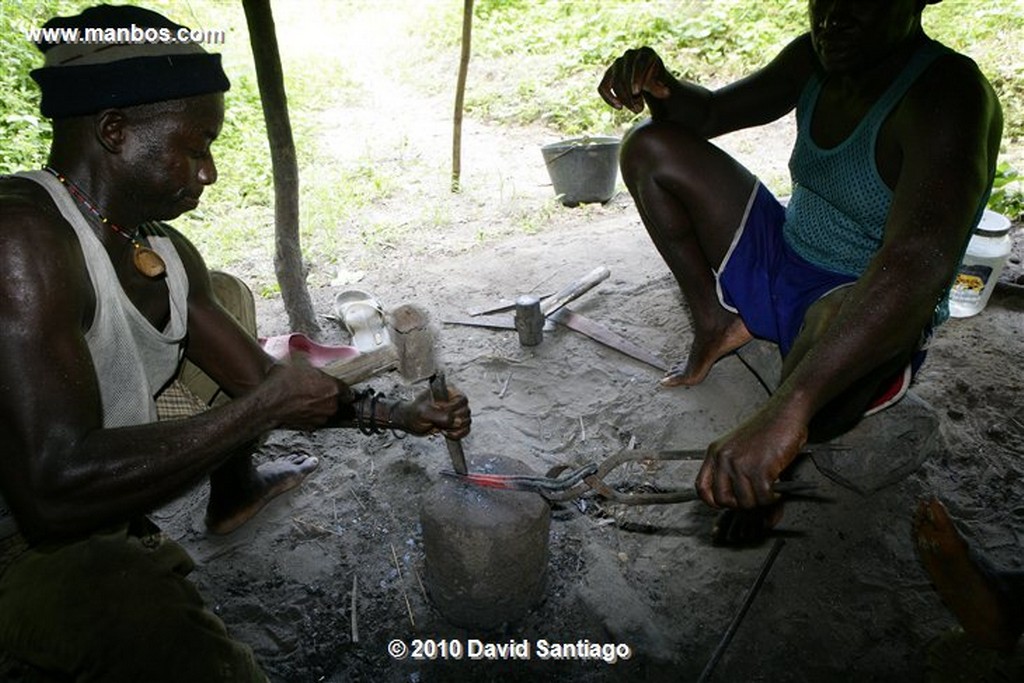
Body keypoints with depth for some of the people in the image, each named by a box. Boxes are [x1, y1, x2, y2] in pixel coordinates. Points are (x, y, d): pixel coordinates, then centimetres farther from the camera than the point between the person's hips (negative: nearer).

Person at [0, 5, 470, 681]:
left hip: (101, 499, 9)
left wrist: (400, 414, -2)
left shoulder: (167, 251, 0)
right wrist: (267, 405, -26)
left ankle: (233, 495, 32)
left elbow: (258, 379, 7)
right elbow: (58, 489, -34)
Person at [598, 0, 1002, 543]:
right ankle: (717, 323, 5)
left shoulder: (947, 95, -25)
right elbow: (710, 112, 8)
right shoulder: (816, 57, -2)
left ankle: (777, 464, -12)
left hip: (860, 310, -6)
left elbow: (919, 262, -42)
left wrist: (787, 409, -56)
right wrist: (657, 86, -19)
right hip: (776, 262, 7)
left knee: (847, 320, -46)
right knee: (649, 146, 0)